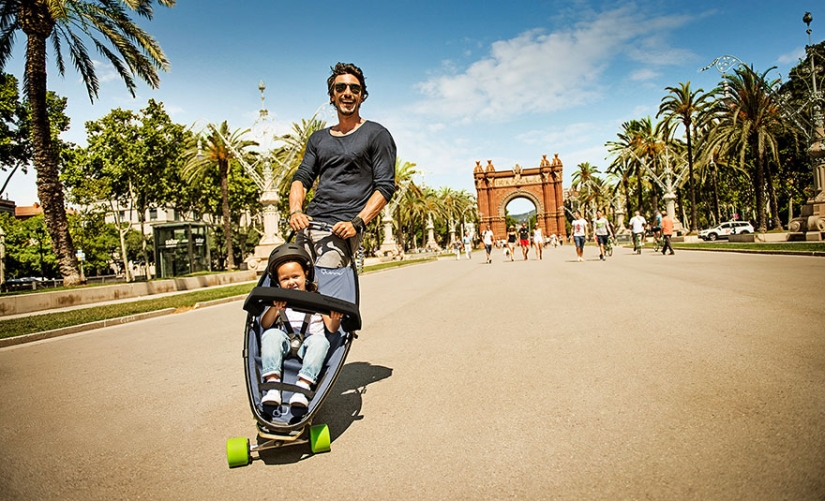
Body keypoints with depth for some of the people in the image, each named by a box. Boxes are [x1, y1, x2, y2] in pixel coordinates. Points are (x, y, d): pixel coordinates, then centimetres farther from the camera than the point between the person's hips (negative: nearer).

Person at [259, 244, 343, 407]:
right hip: (284, 347, 1)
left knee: (320, 341, -32)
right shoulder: (278, 301, 16)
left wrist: (335, 319, -19)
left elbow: (331, 329, 6)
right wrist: (274, 308, -22)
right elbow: (264, 324, 0)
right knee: (271, 334, -27)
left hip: (308, 350, -1)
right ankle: (272, 383, -35)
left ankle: (303, 386, -42)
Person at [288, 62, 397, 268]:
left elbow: (385, 186, -2)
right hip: (308, 224, 6)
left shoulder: (376, 135, 6)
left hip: (341, 229, -5)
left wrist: (356, 223, -15)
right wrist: (295, 211, -5)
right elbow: (301, 178, 16)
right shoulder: (318, 138, 23)